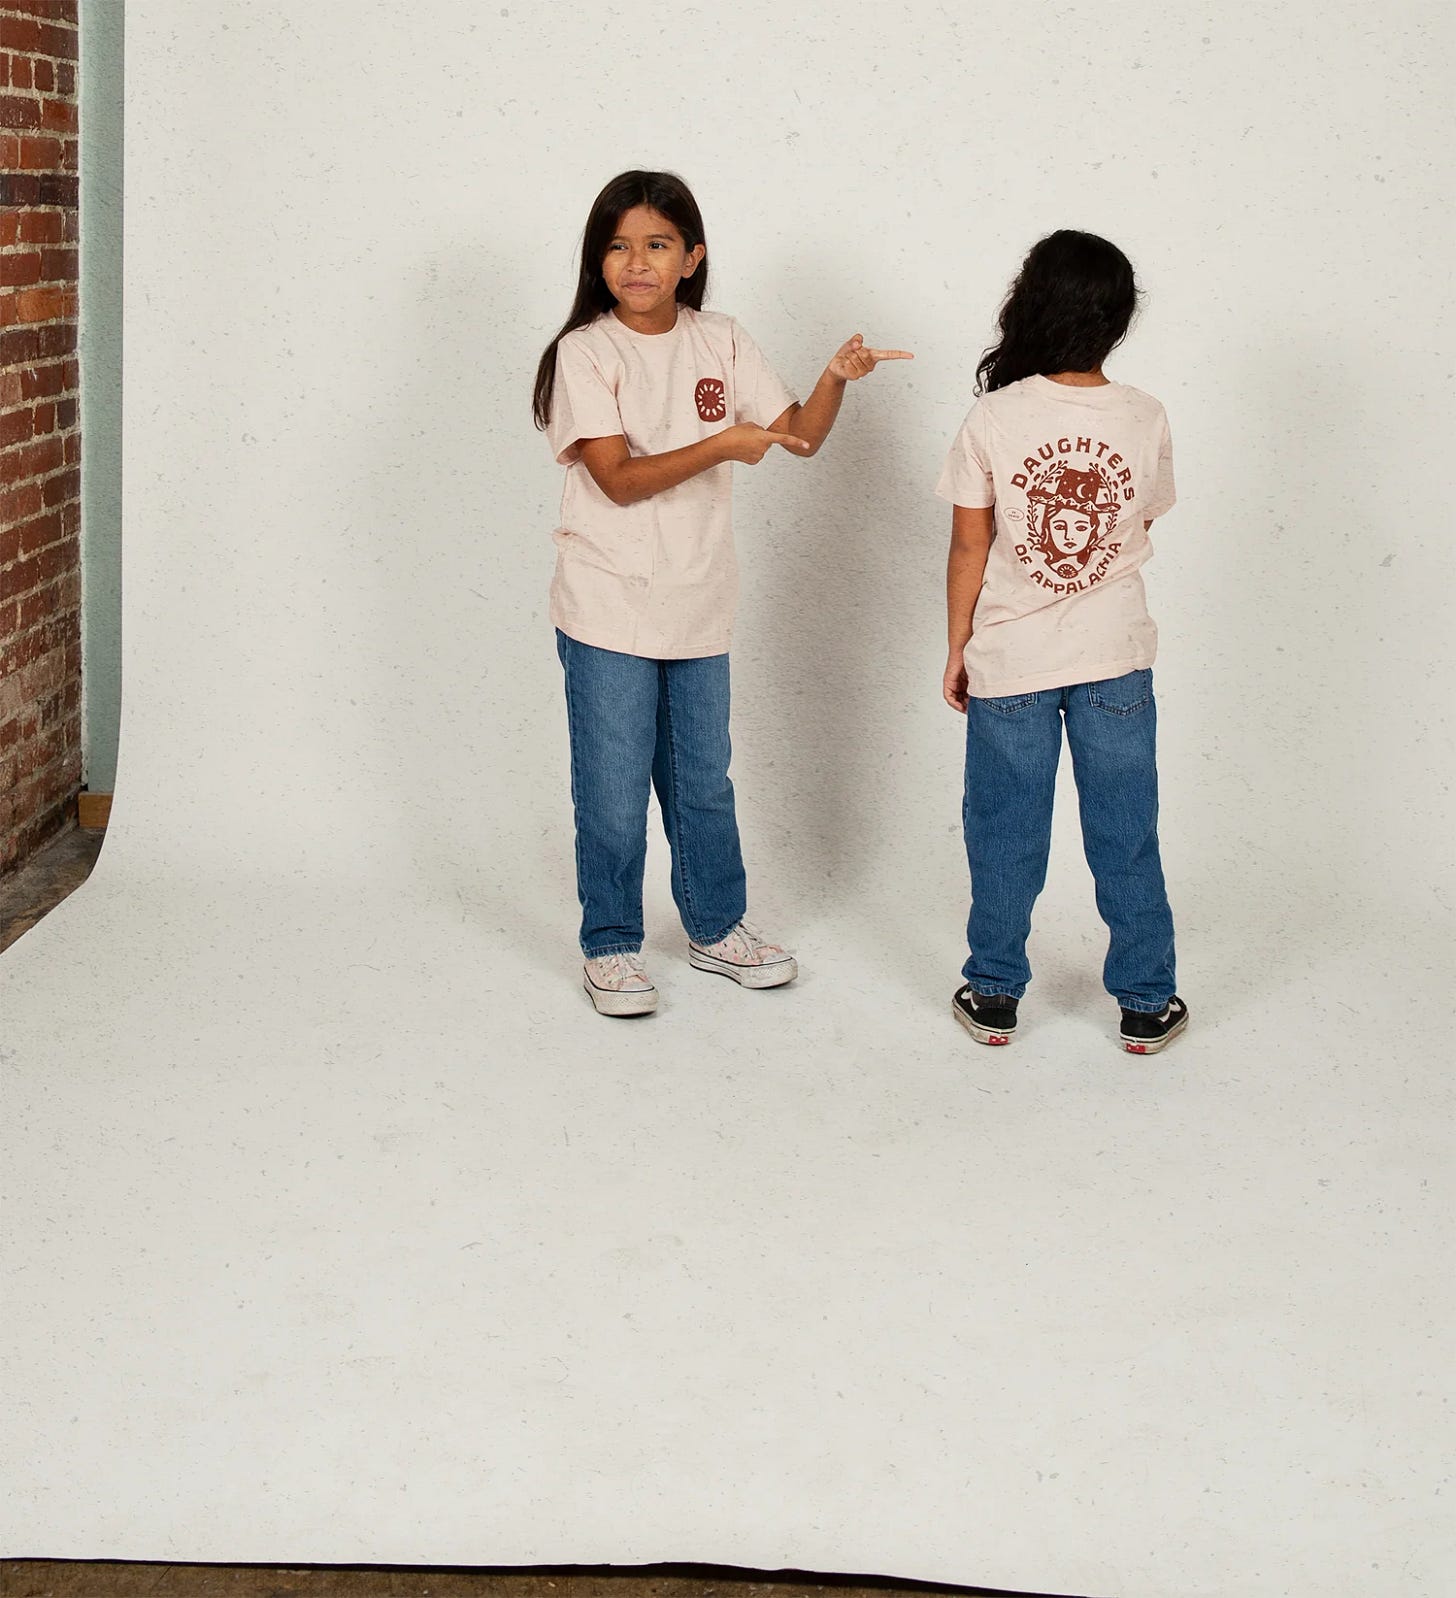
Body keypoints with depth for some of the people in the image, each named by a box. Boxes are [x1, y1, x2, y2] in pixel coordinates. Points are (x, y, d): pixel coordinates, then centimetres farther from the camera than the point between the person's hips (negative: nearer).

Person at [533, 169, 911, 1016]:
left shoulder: (722, 343, 3)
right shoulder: (585, 352, -11)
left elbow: (799, 436, 2)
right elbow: (618, 478, -18)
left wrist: (836, 380, -17)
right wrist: (722, 445, -26)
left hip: (699, 604, 4)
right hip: (609, 606, -4)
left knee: (703, 780, 17)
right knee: (614, 791, 3)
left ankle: (718, 928, 33)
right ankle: (611, 947, 19)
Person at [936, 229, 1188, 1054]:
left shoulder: (994, 420, -13)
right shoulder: (1146, 419, -7)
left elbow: (969, 548, -7)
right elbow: (1142, 530, 6)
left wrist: (957, 649, 3)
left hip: (1009, 660, -1)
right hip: (1116, 655, 1)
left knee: (1005, 837, 12)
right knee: (1126, 836, 11)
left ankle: (995, 996, 22)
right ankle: (1147, 1003, 20)